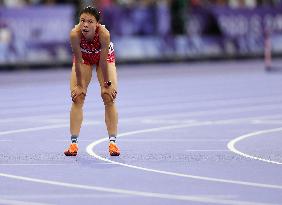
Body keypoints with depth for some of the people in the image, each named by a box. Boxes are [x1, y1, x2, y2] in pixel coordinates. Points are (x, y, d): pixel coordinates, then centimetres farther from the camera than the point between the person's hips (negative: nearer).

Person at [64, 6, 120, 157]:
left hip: (105, 56, -1)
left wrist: (106, 85, -20)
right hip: (83, 57, 1)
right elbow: (78, 61, -27)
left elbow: (103, 61, -30)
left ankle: (112, 142, -3)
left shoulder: (104, 33, -41)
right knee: (77, 98, -6)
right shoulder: (75, 34, -38)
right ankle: (73, 143, -2)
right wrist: (79, 85, -18)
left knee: (109, 97, -8)